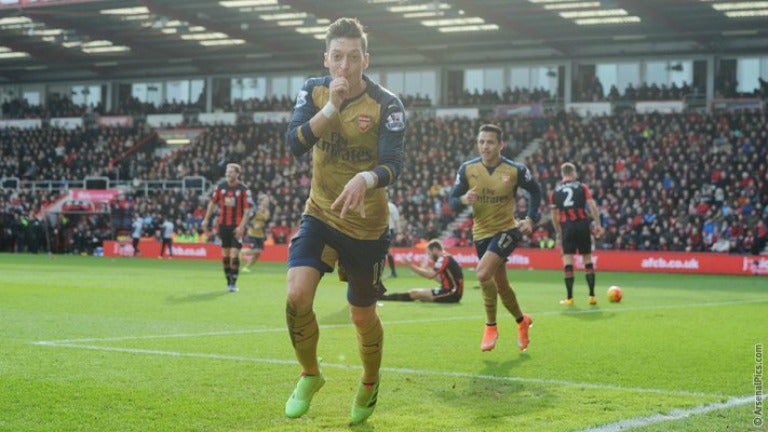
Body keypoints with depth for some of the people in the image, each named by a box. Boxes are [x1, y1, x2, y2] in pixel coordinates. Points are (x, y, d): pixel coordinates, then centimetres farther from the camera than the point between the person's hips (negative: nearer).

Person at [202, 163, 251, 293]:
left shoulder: (244, 189, -6)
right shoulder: (220, 186, 4)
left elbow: (247, 209, -8)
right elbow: (213, 203, 13)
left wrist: (241, 226, -16)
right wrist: (206, 220, 9)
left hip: (237, 226, -4)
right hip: (223, 224, 4)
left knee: (234, 255, -10)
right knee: (225, 255, 7)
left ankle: (233, 283, -3)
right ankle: (228, 281, 17)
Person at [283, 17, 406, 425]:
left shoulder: (387, 105, -17)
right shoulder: (314, 91, -6)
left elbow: (393, 166, -28)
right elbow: (294, 144, -19)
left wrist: (364, 180, -49)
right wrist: (331, 108, -32)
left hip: (367, 225, -2)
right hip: (320, 214, 2)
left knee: (363, 315, 9)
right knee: (297, 295, -19)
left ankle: (370, 382, 40)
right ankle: (309, 375, 7)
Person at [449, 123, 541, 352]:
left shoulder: (516, 170, -11)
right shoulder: (467, 169, -7)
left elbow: (535, 191, 7)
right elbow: (452, 200, -3)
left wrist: (531, 218, -5)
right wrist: (464, 200, -26)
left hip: (507, 229, -4)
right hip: (482, 232, 4)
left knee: (483, 273, -24)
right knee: (501, 284, 12)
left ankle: (490, 327, -4)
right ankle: (522, 321, 38)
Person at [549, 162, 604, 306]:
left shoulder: (554, 191, 9)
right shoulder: (582, 187, 6)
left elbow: (554, 215, 9)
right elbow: (592, 206, -4)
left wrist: (558, 232, 17)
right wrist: (598, 224, -2)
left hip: (567, 227, 0)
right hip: (582, 225, 0)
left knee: (568, 260, 1)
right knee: (587, 259, 8)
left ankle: (569, 297, -2)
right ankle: (592, 296, 8)